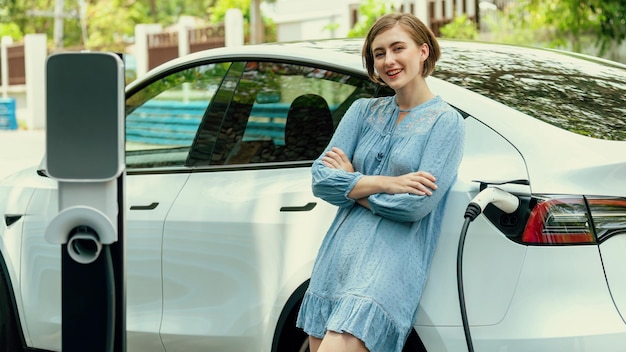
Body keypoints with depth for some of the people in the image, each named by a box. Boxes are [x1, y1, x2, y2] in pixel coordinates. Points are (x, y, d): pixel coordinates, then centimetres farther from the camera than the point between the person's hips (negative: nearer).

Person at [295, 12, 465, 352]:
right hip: (336, 257, 6)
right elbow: (321, 179, 3)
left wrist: (350, 183, -1)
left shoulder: (445, 122, 1)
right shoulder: (363, 111, 15)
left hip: (391, 264, -6)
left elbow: (414, 205, -11)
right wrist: (385, 184, -9)